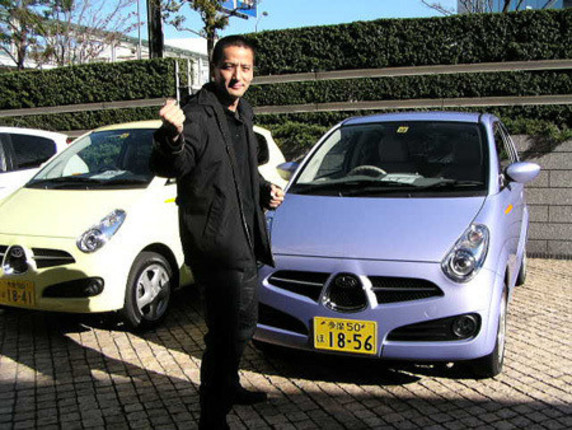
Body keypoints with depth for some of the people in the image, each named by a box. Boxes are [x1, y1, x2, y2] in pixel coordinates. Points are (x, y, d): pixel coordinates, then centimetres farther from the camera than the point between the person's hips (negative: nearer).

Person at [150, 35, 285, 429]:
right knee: (235, 326, -9)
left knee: (236, 323, 21)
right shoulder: (197, 114, -14)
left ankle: (228, 385, 41)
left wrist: (263, 190, 11)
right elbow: (171, 167, -31)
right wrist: (172, 137, -50)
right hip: (216, 241, -9)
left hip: (244, 239, 9)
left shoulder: (242, 115, 14)